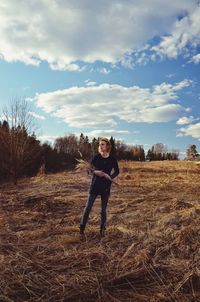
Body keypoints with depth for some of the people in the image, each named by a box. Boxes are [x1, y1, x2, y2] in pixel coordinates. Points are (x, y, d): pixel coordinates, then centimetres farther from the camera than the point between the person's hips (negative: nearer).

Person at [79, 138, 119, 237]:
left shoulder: (112, 159, -4)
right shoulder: (96, 157, -2)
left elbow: (117, 171, 7)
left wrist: (110, 176, -12)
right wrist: (95, 171, -19)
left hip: (106, 186, 0)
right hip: (95, 185, 1)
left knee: (103, 210, 8)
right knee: (88, 207, 1)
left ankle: (102, 230, 25)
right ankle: (82, 228, 15)